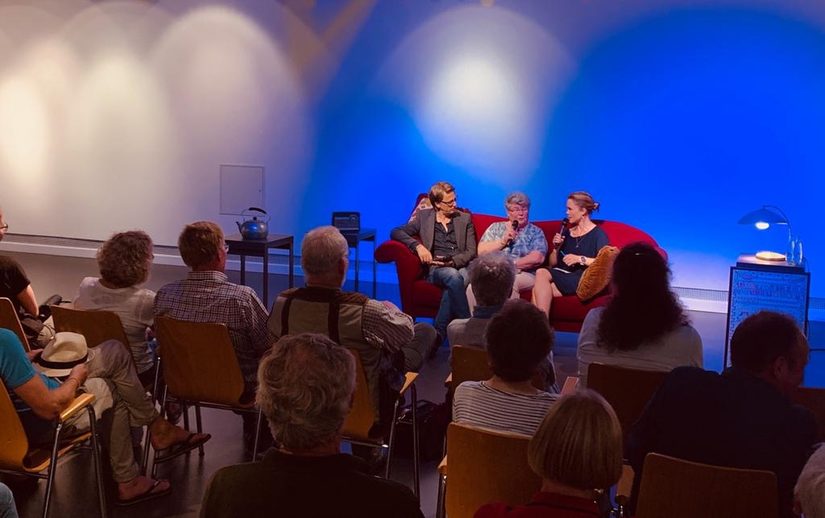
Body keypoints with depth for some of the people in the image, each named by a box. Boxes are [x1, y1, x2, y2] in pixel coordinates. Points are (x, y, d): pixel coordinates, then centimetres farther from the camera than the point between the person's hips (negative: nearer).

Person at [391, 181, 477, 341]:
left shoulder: (465, 218, 16)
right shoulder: (423, 216, 13)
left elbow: (471, 251, 10)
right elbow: (396, 232, 6)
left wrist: (452, 261, -10)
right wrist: (417, 245, -11)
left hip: (460, 267, 1)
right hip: (435, 269, -1)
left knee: (455, 283, -37)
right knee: (453, 276, -38)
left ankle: (438, 334, -37)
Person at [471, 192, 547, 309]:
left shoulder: (536, 232, 13)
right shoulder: (495, 227, 20)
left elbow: (537, 258, -4)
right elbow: (481, 251, 9)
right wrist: (503, 241, -2)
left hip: (524, 274, -2)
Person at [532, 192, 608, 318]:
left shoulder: (598, 234, 3)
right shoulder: (567, 232, 21)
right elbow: (553, 264, 22)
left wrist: (581, 259, -17)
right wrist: (556, 248, 4)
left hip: (583, 279, -5)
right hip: (562, 275, 6)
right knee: (541, 272, -30)